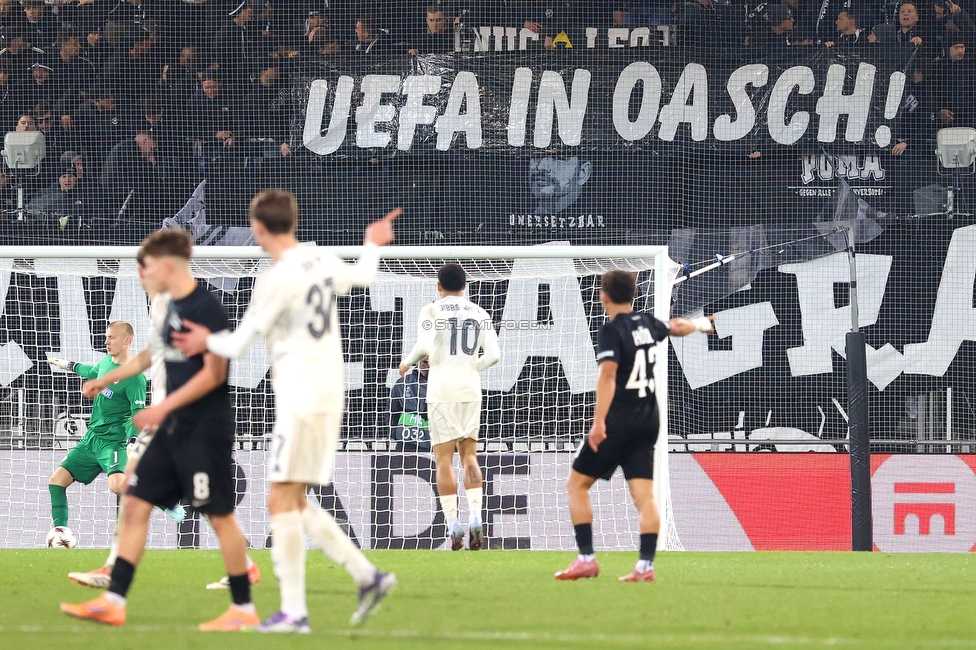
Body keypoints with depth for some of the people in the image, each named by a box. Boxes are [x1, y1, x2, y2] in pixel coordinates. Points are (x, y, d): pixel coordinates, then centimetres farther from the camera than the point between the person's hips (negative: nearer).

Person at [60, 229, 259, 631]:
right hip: (175, 429, 9)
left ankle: (243, 609, 5)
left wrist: (163, 408, -20)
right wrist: (105, 381, 36)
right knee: (136, 504, 5)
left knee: (220, 515, -4)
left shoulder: (206, 308, -15)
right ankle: (113, 602, 6)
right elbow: (150, 355, 29)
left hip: (205, 428, -9)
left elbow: (214, 373, -20)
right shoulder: (174, 307, 12)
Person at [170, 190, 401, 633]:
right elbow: (362, 277, 32)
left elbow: (239, 345, -9)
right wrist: (372, 245, 52)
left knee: (282, 501, -7)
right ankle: (368, 576, 6)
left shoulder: (276, 281, -15)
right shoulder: (323, 262, 9)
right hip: (328, 394, 9)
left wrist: (208, 340, 12)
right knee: (295, 503, 13)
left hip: (301, 401, -9)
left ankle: (293, 610, -10)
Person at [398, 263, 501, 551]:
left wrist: (408, 363, 4)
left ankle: (453, 526, -8)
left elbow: (425, 346, -15)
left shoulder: (432, 311, 0)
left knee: (444, 458, -1)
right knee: (469, 455, 10)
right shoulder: (479, 313, 10)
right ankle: (475, 519, -6)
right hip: (471, 390, 3)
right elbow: (493, 355, 3)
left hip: (442, 392, -3)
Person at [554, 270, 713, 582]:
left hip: (618, 421, -7)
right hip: (648, 422, 7)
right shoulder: (647, 324, 9)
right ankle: (646, 565, -5)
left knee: (577, 484, 4)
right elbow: (677, 327, 31)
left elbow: (608, 375, -23)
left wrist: (599, 423, -28)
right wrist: (699, 324, 54)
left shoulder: (611, 331, -11)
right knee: (644, 495, 3)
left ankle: (586, 559, -1)